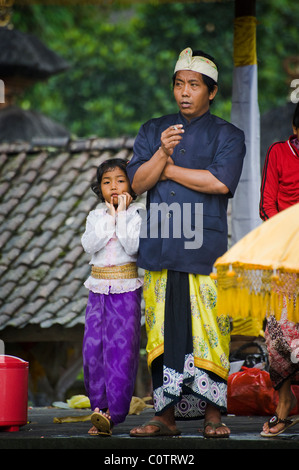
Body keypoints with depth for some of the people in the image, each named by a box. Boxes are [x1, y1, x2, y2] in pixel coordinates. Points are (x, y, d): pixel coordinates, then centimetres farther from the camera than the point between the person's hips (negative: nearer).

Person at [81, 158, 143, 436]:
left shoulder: (136, 215, 0)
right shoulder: (96, 216, 10)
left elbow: (133, 247, -15)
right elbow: (89, 245, -6)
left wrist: (122, 215, -12)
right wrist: (110, 217, -8)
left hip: (126, 290, -4)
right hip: (99, 289, 4)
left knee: (121, 349, -10)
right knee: (93, 349, -1)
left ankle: (112, 413, -13)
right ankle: (100, 405, 8)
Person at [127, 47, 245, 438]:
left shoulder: (227, 136, 6)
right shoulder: (153, 131, 16)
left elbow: (221, 182, -11)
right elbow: (137, 182, 5)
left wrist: (168, 170, -4)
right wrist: (162, 153, -13)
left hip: (206, 248, -3)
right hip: (160, 246, 3)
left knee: (209, 332, -6)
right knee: (163, 332, 0)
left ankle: (213, 414, 0)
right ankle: (166, 415, 5)